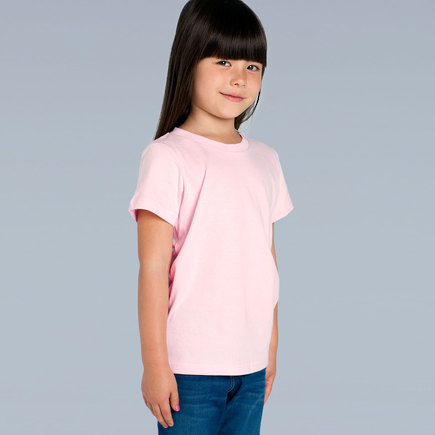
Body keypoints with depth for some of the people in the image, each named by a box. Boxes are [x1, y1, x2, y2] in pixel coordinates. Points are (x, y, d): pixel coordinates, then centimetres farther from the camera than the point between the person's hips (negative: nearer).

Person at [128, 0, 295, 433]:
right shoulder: (168, 157, -9)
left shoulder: (265, 160, 10)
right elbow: (153, 267, -11)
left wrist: (271, 346, 16)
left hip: (252, 365, 6)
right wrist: (154, 363, -12)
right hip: (190, 366, -5)